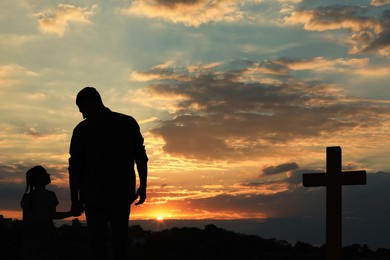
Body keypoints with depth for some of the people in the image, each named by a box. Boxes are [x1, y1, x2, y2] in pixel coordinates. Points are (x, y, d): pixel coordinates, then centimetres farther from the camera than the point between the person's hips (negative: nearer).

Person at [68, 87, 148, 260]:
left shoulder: (82, 129, -2)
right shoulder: (129, 123, 4)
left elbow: (75, 166, -3)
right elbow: (141, 158, 2)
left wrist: (75, 198, 2)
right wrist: (142, 187, 8)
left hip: (94, 195, -2)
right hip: (122, 194, 2)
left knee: (98, 242, 5)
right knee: (119, 240, 12)